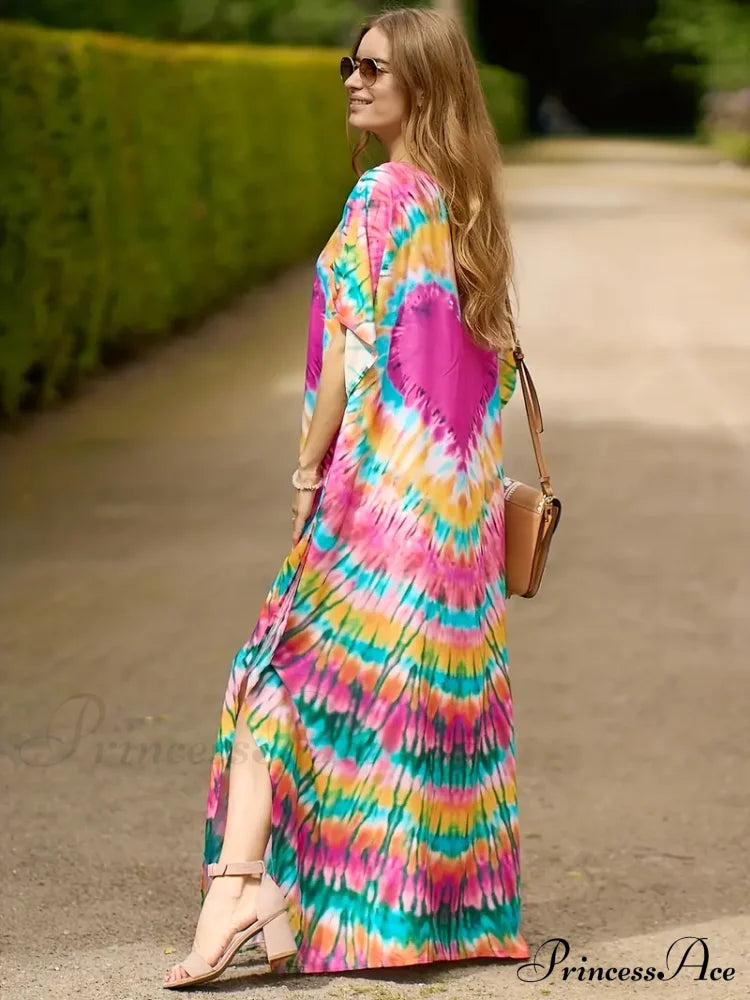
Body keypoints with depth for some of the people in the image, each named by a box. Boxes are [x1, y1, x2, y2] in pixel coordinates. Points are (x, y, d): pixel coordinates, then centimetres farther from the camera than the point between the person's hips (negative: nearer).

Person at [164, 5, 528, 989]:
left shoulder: (382, 196, -12)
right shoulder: (470, 205, 11)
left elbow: (353, 350, -15)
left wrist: (309, 470, -7)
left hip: (382, 478, -8)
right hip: (459, 492, 8)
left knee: (289, 667, -8)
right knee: (444, 680, 11)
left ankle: (241, 877, -19)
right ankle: (458, 905, 17)